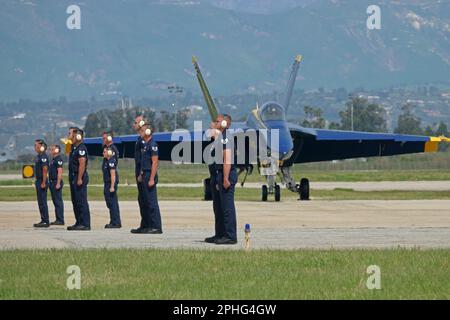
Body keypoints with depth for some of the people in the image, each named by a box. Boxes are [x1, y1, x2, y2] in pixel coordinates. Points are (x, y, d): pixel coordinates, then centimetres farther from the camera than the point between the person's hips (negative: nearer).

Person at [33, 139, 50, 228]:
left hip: (42, 181, -10)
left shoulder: (43, 156, -15)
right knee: (40, 202, 12)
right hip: (38, 181, 10)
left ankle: (45, 221, -6)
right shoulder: (38, 156, 15)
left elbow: (45, 169, -19)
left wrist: (43, 183, -22)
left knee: (43, 202, -8)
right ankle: (43, 220, 17)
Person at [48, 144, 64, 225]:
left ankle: (60, 220, -9)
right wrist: (50, 182, 20)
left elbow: (60, 172, -19)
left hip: (56, 183, -10)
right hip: (52, 182, 10)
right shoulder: (53, 159, 19)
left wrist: (58, 183, -24)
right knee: (55, 201, 10)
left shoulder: (58, 159, -12)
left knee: (58, 201, -9)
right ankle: (58, 219, 13)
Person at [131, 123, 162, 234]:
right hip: (145, 175, 10)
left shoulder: (152, 145, -13)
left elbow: (154, 163, -17)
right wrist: (141, 174, 19)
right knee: (145, 202, 12)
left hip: (150, 175, -10)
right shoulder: (144, 144, 16)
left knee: (152, 202, -9)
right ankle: (145, 226, 18)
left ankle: (156, 227, -8)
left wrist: (151, 179, -21)